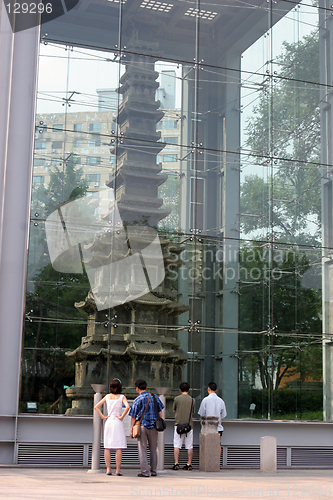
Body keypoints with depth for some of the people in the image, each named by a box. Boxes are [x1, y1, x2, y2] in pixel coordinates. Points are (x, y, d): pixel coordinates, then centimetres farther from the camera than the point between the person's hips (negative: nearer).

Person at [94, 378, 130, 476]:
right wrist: (122, 417, -11)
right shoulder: (122, 397, -4)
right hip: (118, 423, -3)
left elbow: (96, 407, 4)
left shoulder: (107, 397, 6)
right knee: (118, 448, 0)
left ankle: (108, 469, 4)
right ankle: (118, 470, -3)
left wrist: (103, 417, 4)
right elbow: (127, 407, -21)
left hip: (108, 422, 3)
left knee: (107, 448, 6)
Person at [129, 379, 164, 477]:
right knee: (153, 449, 14)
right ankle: (153, 471, 16)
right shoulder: (155, 397, 5)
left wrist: (132, 430, 2)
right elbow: (160, 412, 7)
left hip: (142, 426, -4)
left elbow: (133, 417, -4)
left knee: (142, 450, 2)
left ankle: (145, 472, -1)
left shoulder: (137, 400, -6)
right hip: (153, 426, 4)